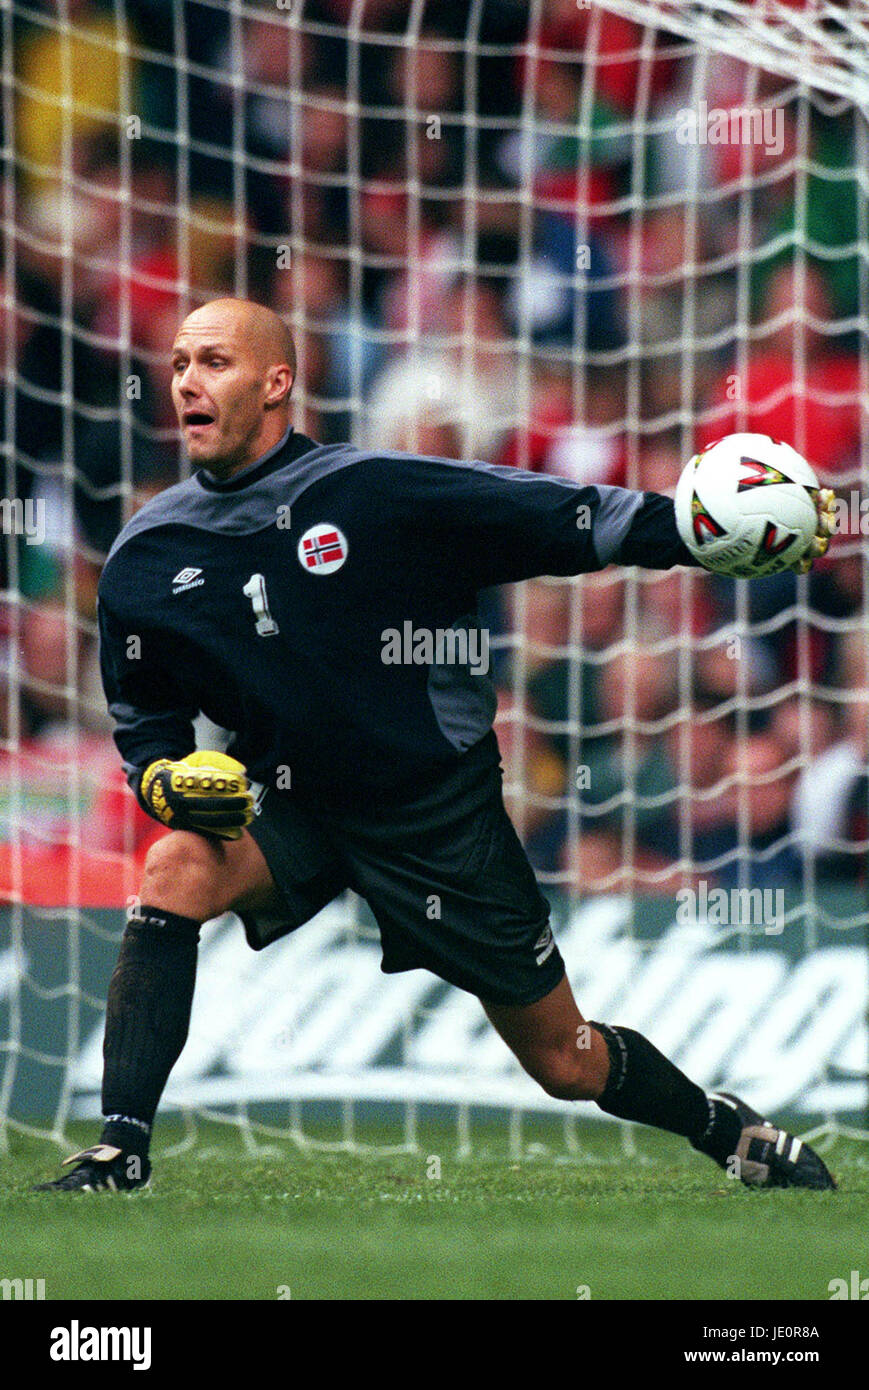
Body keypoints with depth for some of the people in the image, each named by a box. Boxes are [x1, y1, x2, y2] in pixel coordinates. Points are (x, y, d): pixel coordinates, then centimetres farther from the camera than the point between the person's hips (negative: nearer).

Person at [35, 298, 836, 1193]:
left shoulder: (380, 492, -15)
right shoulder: (143, 564, -4)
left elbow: (566, 521, -12)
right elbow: (144, 718, 10)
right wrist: (169, 779, -12)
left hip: (439, 814, -2)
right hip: (289, 808, 2)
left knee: (567, 1064, 5)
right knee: (176, 871, -30)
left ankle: (729, 1130, 34)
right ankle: (120, 1156, -27)